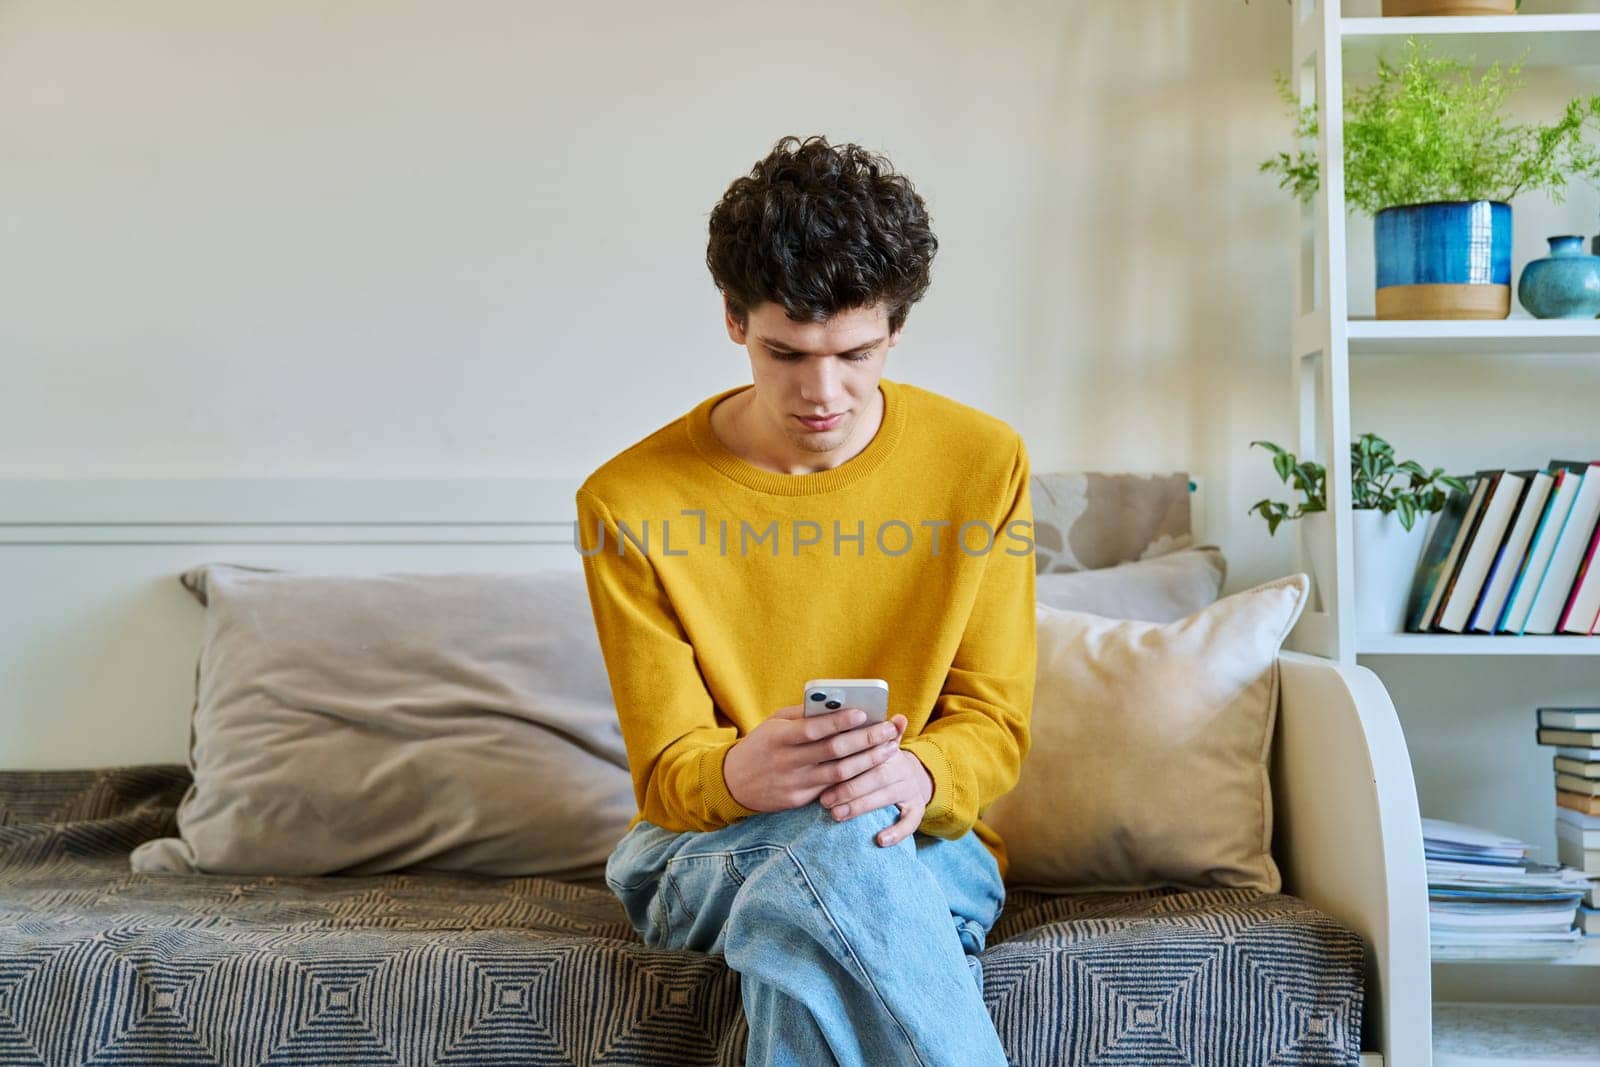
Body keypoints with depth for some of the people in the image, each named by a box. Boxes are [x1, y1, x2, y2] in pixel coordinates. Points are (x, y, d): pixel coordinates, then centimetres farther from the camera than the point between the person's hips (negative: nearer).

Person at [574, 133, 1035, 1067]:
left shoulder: (985, 463, -3)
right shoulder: (628, 503, -7)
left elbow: (993, 722, -1)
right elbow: (667, 771, -6)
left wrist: (915, 774, -26)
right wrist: (739, 774, -32)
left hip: (929, 844, 1)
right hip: (709, 849, 0)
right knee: (841, 844, -36)